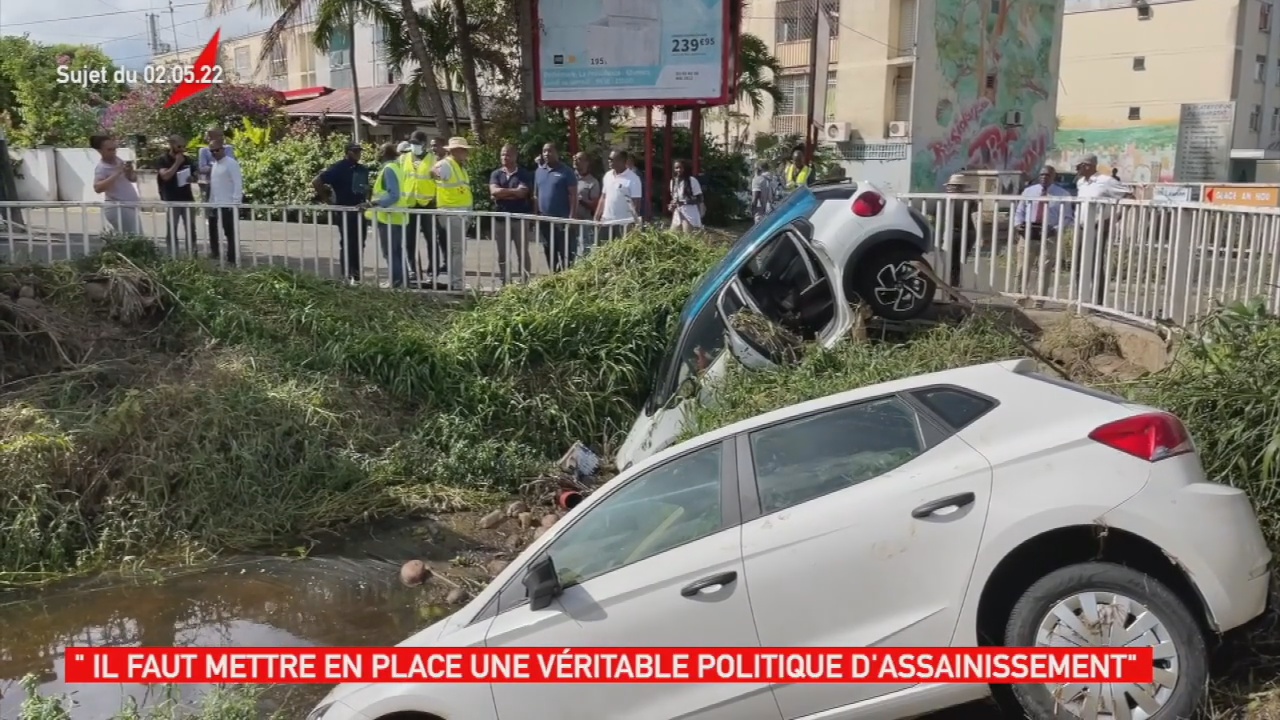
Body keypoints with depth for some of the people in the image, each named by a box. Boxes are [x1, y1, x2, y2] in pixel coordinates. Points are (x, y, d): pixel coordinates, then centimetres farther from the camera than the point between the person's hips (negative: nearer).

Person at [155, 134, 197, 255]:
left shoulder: (187, 159, 7)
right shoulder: (162, 160, -5)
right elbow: (165, 176, -20)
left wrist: (192, 178, -6)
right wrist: (177, 163, -18)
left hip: (187, 199, 4)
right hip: (171, 201, -4)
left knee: (191, 230, 7)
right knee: (171, 231, 1)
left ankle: (192, 256, 14)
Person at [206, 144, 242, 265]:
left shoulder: (231, 163, -10)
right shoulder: (214, 165, 16)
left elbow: (238, 183, -16)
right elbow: (213, 185, 20)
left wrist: (235, 203, -21)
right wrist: (211, 202, 15)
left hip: (228, 206, -9)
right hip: (215, 205, 9)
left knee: (230, 234, -2)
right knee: (213, 232, 15)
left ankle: (232, 260, 3)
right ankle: (215, 255, 25)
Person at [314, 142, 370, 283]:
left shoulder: (363, 169, 10)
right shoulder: (338, 168, -9)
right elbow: (316, 182, -12)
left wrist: (366, 200, 8)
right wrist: (328, 201, -9)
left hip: (360, 211, 6)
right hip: (345, 212, -6)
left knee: (359, 244, 10)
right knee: (347, 244, -3)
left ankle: (358, 275, 18)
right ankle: (347, 276, 3)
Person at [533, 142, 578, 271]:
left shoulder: (566, 172, -6)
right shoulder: (539, 171, 12)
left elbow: (573, 196, -9)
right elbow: (536, 195, 15)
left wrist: (571, 217, -16)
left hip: (562, 220, -6)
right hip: (544, 220, 6)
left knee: (566, 254, -5)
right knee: (549, 254, 13)